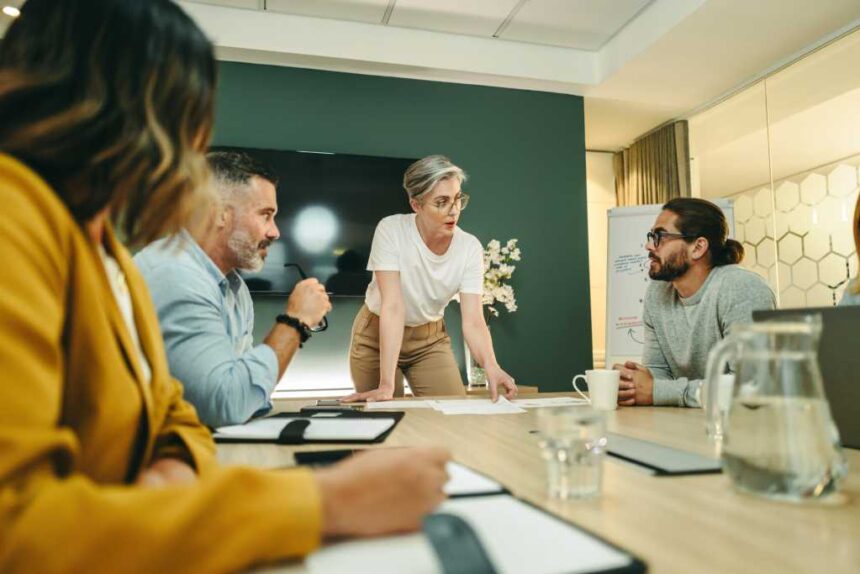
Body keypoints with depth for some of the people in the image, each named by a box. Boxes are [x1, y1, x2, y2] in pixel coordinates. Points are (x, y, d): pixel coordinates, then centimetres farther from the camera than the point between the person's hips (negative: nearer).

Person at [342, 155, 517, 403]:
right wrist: (387, 384, -37)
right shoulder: (391, 230, -26)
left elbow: (473, 321, -23)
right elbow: (393, 307, -32)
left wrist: (492, 368, -43)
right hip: (377, 334, -2)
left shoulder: (470, 248, -18)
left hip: (429, 338, 3)